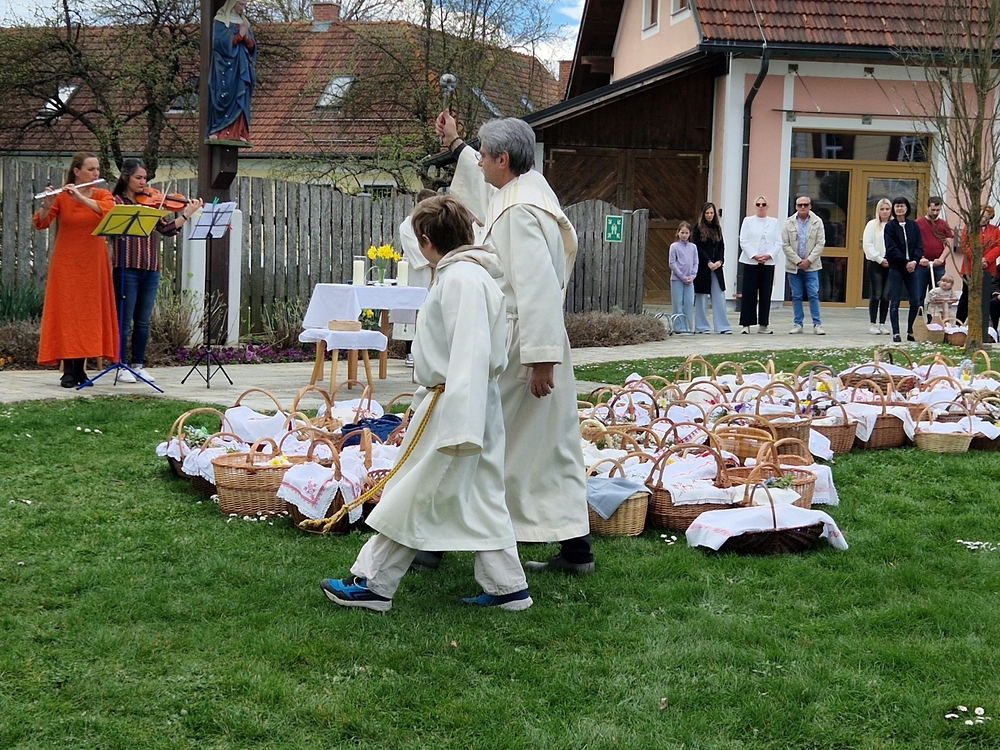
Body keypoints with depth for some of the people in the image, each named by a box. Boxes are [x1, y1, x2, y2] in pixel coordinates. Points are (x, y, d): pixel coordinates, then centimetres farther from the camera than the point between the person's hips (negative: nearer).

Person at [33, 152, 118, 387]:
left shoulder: (103, 195, 4)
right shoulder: (61, 196, -2)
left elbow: (109, 211, -18)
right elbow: (40, 223, -12)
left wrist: (81, 198, -29)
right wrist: (46, 206, -32)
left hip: (93, 264, 3)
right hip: (66, 264, -3)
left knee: (89, 313, 4)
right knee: (66, 313, -5)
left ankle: (80, 368, 12)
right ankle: (68, 371, -3)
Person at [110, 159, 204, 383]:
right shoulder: (116, 201, 0)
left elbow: (167, 229, 7)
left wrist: (187, 214, -3)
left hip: (149, 269, 5)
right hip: (126, 267, -5)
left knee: (143, 321, 10)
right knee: (124, 320, -1)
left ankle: (138, 365, 17)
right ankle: (122, 367, 5)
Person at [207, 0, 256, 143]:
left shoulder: (244, 23, 19)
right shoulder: (220, 21, 0)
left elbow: (252, 47, 13)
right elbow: (220, 42, -13)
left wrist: (246, 37, -7)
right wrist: (239, 35, -9)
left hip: (241, 68, 6)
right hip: (225, 67, -6)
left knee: (239, 100, -1)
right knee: (224, 97, -12)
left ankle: (237, 133, -4)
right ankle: (219, 132, -16)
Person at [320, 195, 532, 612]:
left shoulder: (460, 279, -19)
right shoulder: (471, 274, 14)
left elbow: (470, 355, -26)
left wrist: (458, 428, -29)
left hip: (454, 407, -10)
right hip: (478, 409, 10)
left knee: (412, 498, 0)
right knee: (482, 497, 12)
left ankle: (373, 584, 10)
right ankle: (507, 587, 16)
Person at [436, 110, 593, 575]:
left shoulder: (520, 213, -20)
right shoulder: (528, 190, 11)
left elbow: (537, 286, -26)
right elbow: (485, 192, 36)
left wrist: (540, 358, -27)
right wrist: (455, 145, 45)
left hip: (515, 349, -10)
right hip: (540, 347, 10)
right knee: (554, 445, 10)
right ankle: (575, 548, 13)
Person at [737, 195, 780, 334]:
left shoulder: (774, 222, 11)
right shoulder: (748, 221, 7)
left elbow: (778, 243, 5)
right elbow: (743, 241, -1)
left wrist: (769, 255, -11)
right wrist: (754, 255, -12)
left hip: (768, 262, 2)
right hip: (750, 262, -2)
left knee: (766, 294, 2)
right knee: (749, 294, -3)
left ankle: (764, 324, 6)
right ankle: (746, 324, -2)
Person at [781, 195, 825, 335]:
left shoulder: (817, 222, 1)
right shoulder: (789, 222, 2)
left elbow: (820, 243, -1)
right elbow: (785, 245, -1)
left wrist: (808, 260, -10)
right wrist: (798, 261, -9)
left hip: (811, 266, -1)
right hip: (793, 266, 1)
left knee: (813, 295, -4)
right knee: (796, 296, 6)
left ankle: (817, 324, 0)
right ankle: (797, 324, 10)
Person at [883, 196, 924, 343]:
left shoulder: (913, 225, 8)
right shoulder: (890, 226, -1)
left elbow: (919, 245, 5)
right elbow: (891, 248, -7)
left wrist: (915, 261, -12)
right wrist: (905, 262, -13)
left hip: (911, 266, 3)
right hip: (896, 268, -3)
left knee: (915, 301, 0)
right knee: (895, 302, -2)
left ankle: (911, 332, 9)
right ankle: (896, 333, 1)